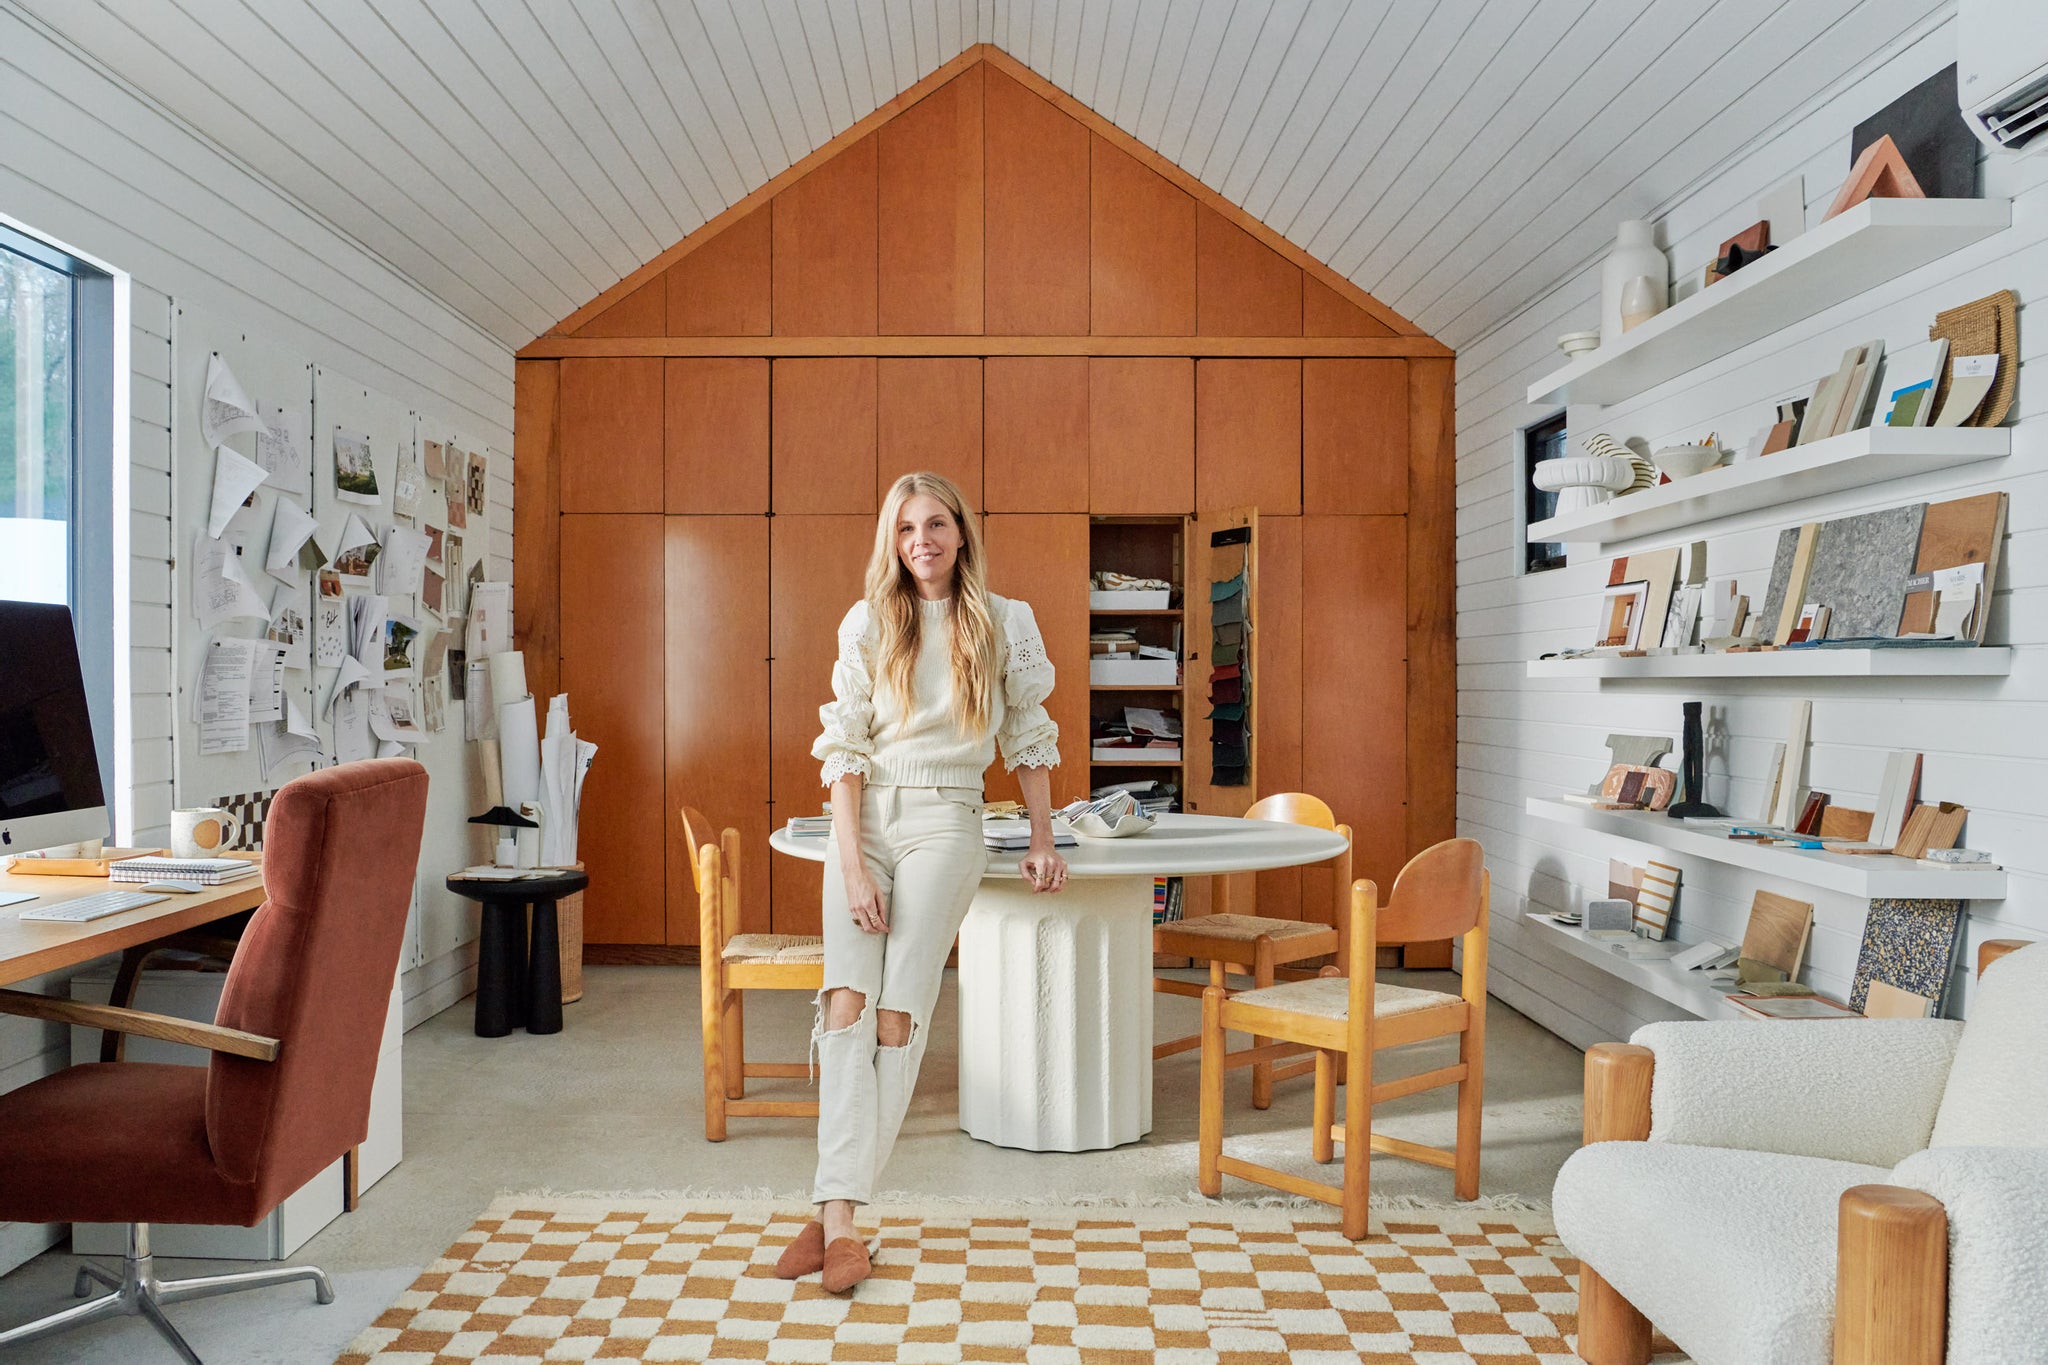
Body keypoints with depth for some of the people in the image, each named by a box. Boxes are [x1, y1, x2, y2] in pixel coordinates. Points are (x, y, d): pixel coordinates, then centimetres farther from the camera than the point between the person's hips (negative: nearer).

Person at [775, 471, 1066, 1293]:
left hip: (946, 821, -1)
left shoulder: (1005, 622, 2)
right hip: (862, 819, 2)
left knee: (897, 1014, -9)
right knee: (846, 1002, -11)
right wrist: (853, 865, -10)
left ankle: (838, 1209, 0)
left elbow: (1029, 738, 11)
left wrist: (1042, 842, 11)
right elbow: (845, 749, -1)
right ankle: (838, 1216, -9)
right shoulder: (867, 624, 3)